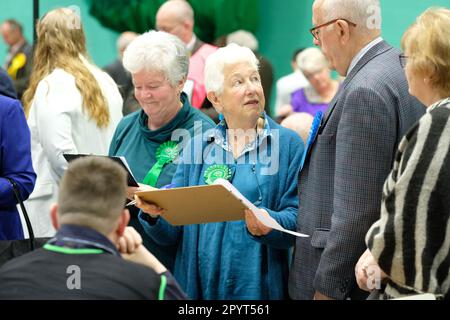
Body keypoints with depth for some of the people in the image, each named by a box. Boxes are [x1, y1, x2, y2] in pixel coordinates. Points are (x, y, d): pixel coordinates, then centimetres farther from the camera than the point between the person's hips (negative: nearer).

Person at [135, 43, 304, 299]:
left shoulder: (288, 144, 0)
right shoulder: (198, 147, 8)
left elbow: (297, 220, -8)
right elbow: (174, 230, 5)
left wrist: (268, 225, -27)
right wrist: (155, 213, -15)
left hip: (259, 287, -2)